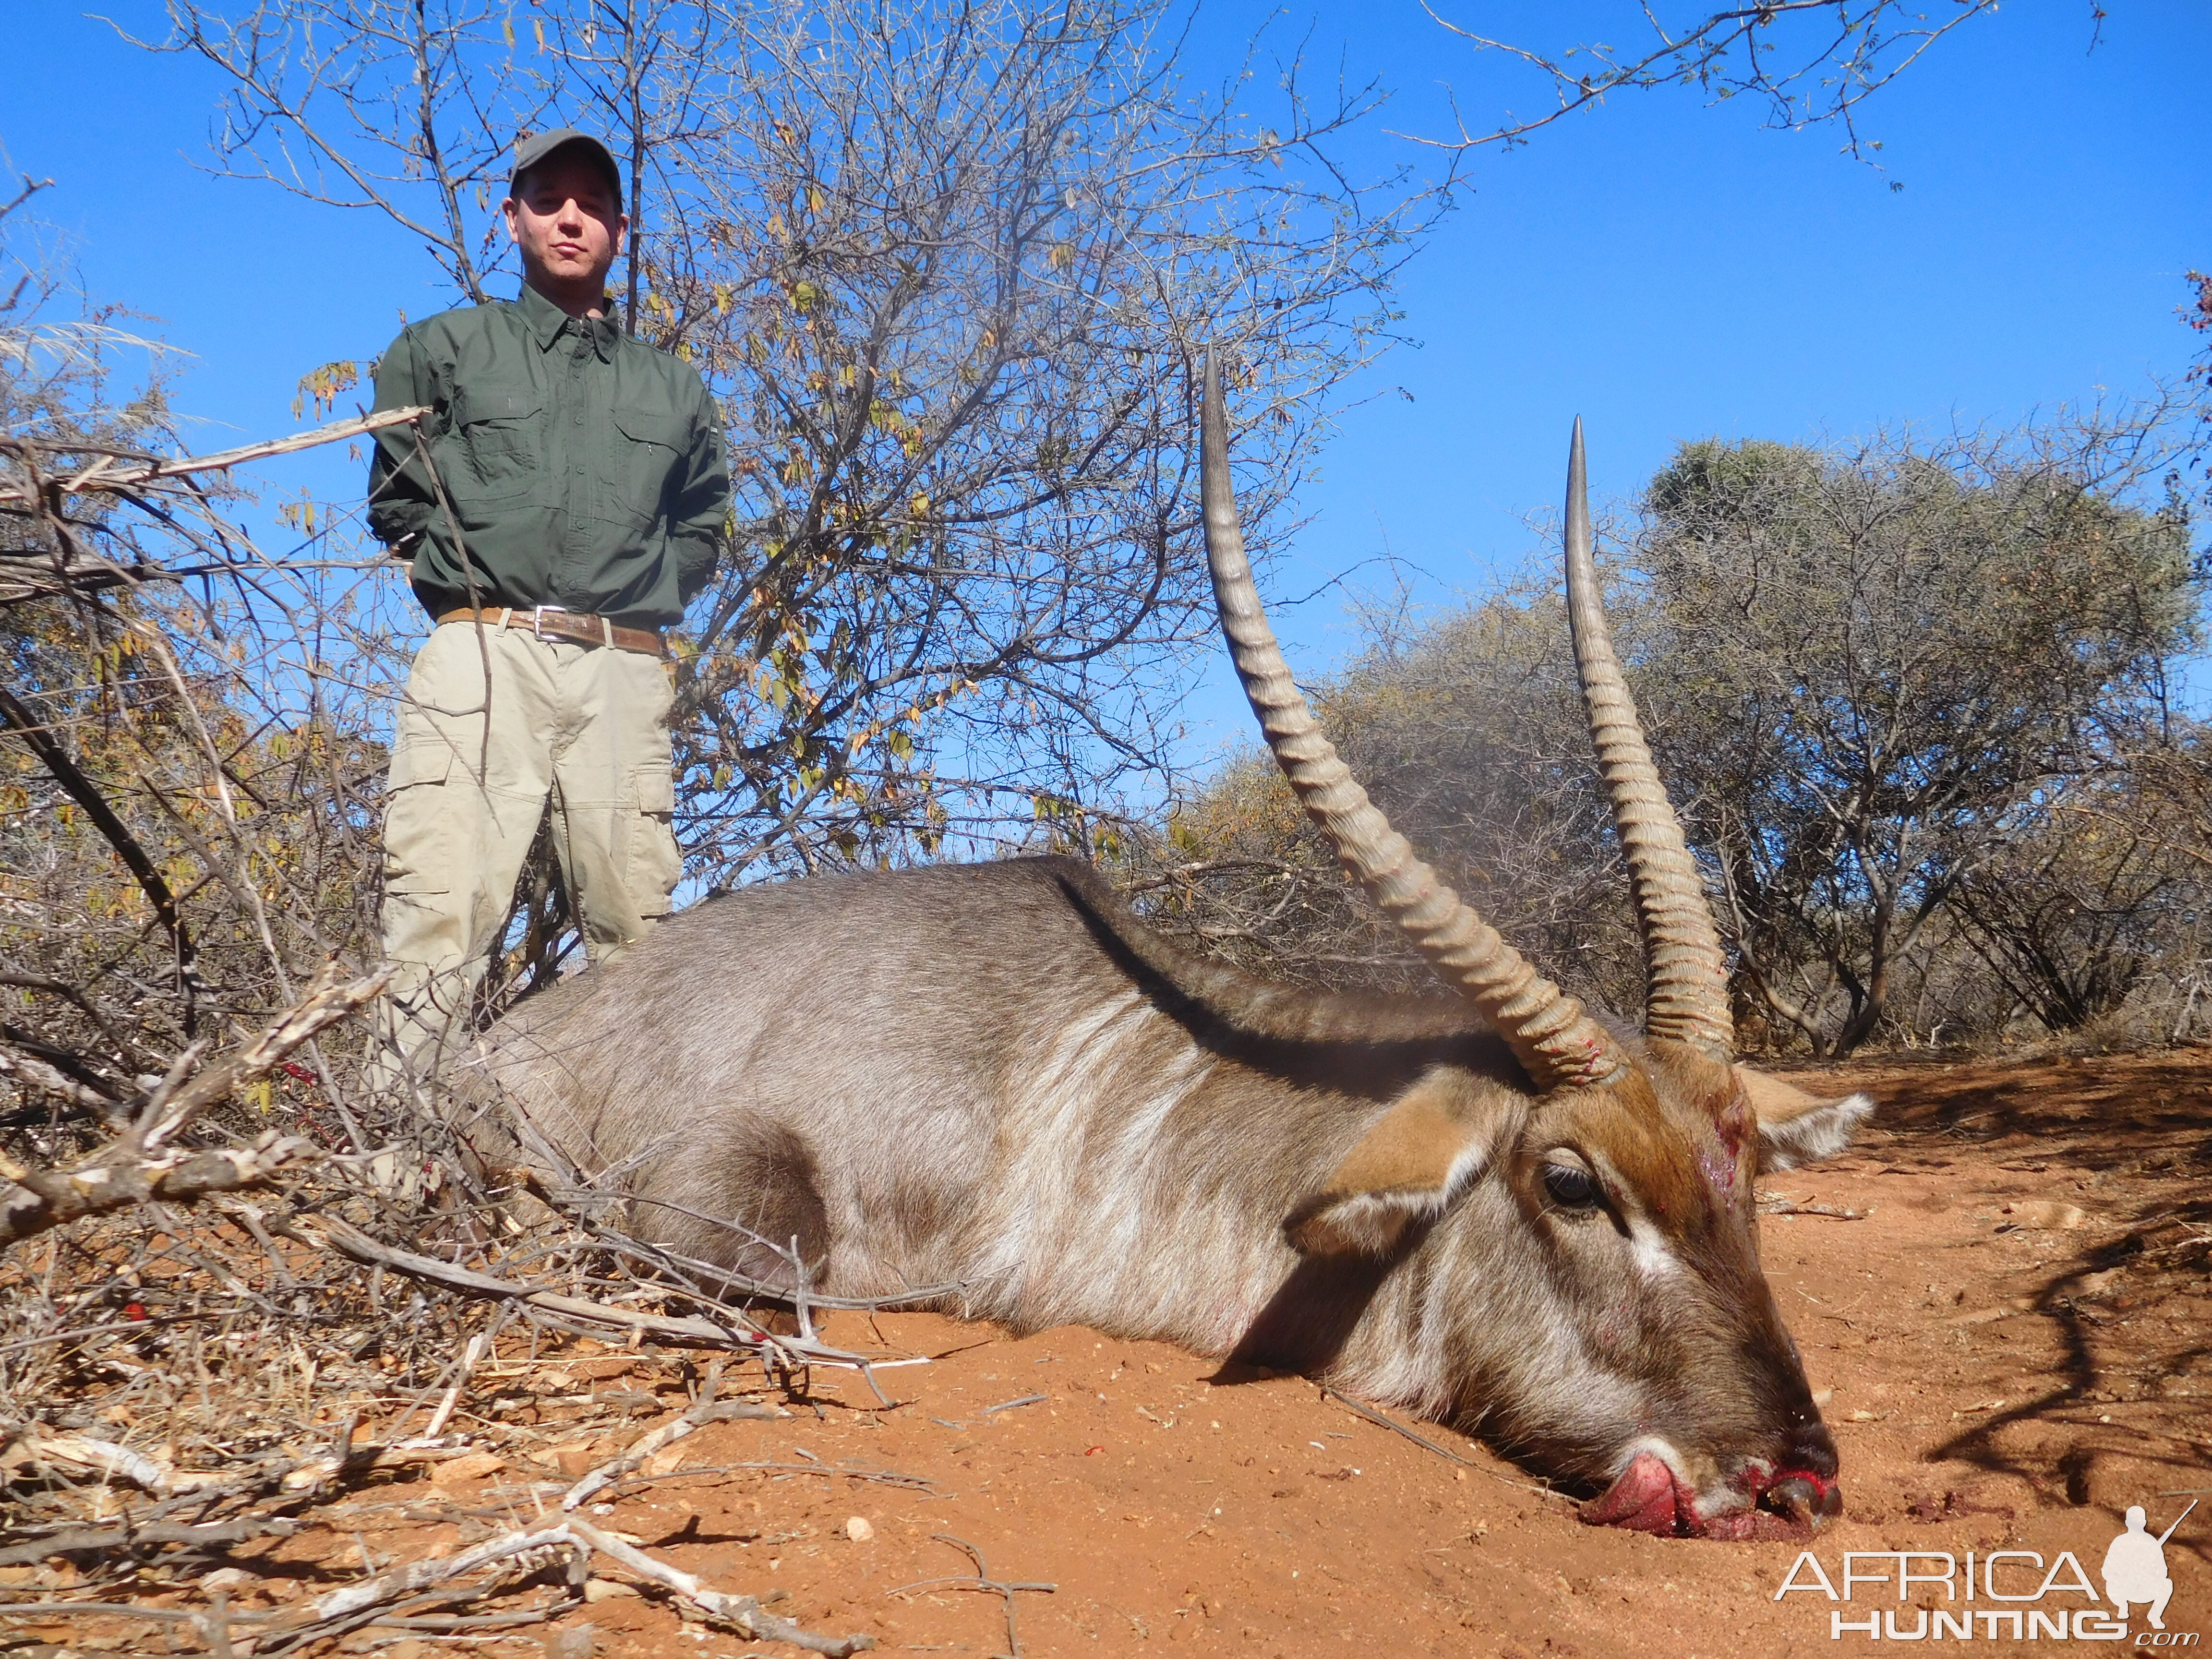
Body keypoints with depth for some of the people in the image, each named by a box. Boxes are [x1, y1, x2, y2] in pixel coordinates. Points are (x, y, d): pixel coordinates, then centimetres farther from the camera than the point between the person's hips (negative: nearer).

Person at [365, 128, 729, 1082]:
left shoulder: (674, 390, 24)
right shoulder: (445, 349, 18)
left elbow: (701, 528, 27)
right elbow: (396, 501, 18)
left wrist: (642, 593, 13)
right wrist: (463, 575, 8)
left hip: (625, 673, 2)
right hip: (483, 655, -2)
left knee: (637, 930, -5)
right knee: (441, 922, -15)